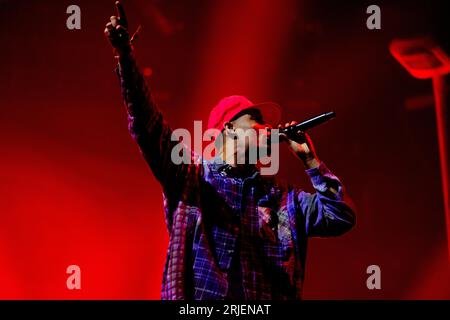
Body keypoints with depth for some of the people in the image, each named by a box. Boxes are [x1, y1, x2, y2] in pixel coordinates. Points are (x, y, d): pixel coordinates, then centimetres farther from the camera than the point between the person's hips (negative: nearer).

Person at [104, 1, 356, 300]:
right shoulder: (190, 178, 10)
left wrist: (310, 159, 11)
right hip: (198, 294, -2)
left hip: (266, 297, 3)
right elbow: (149, 126, -1)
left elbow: (341, 217, 11)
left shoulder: (283, 197, 18)